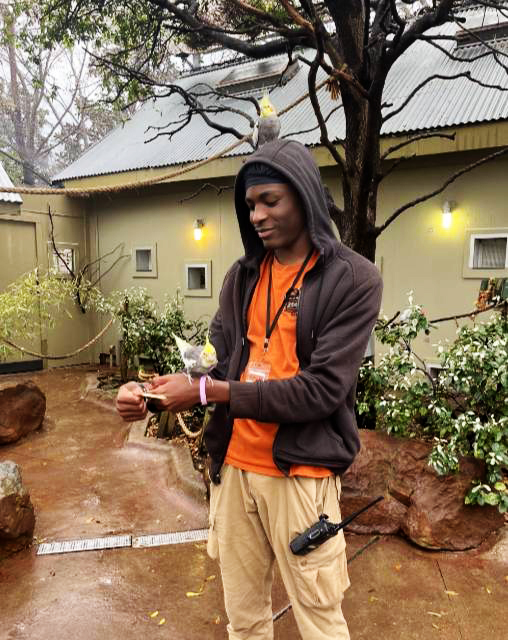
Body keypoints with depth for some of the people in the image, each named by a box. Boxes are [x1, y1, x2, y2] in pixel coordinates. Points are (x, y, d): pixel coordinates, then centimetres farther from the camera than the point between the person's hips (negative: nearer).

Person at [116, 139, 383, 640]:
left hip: (300, 473, -4)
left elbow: (321, 390, -19)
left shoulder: (353, 279, -11)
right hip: (233, 467, 5)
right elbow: (216, 362, 6)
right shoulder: (242, 276, 6)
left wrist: (208, 393, -20)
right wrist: (154, 395, -13)